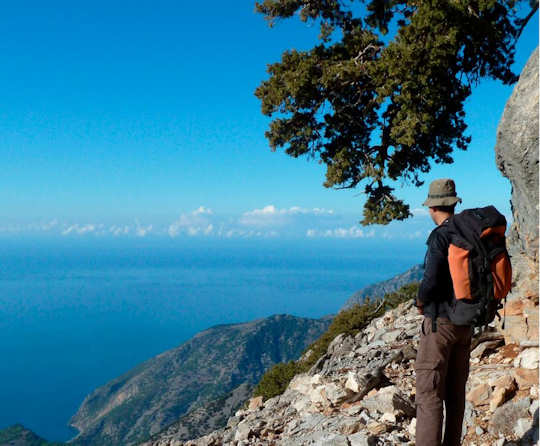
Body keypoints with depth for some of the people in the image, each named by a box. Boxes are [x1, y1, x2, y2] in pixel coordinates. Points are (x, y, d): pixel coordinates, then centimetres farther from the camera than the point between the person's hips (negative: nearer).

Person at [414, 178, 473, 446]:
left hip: (440, 322, -8)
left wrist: (420, 303, -2)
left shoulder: (440, 236, -17)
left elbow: (431, 281, -22)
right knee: (456, 391, 15)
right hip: (465, 322, 8)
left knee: (429, 393, -4)